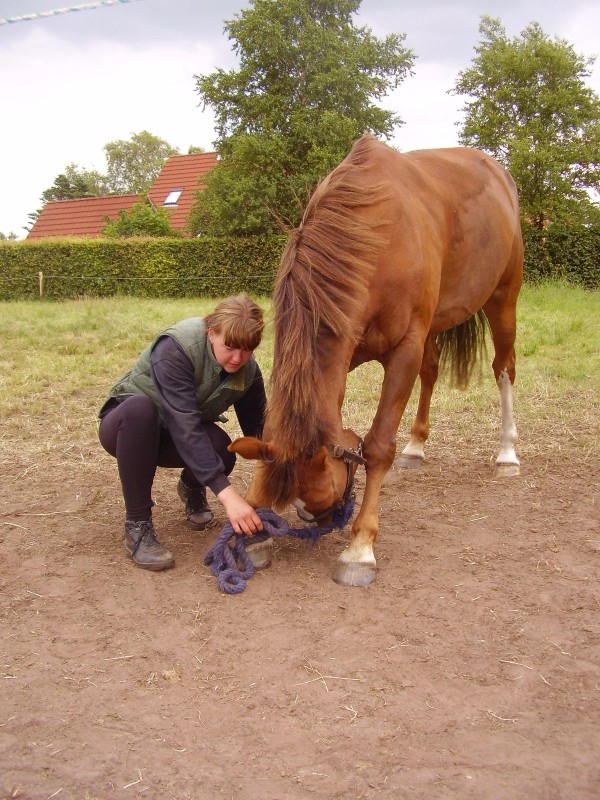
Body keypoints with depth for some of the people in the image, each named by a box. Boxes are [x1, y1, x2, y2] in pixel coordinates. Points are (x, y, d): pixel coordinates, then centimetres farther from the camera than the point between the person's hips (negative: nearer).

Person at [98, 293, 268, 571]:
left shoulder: (247, 370, -15)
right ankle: (137, 526, -26)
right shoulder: (175, 349, -33)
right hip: (126, 423, -3)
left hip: (182, 431, 4)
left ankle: (192, 487, 7)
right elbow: (184, 427, -41)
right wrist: (226, 493, -48)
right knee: (139, 407, -40)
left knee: (221, 451, -31)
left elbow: (258, 429, -10)